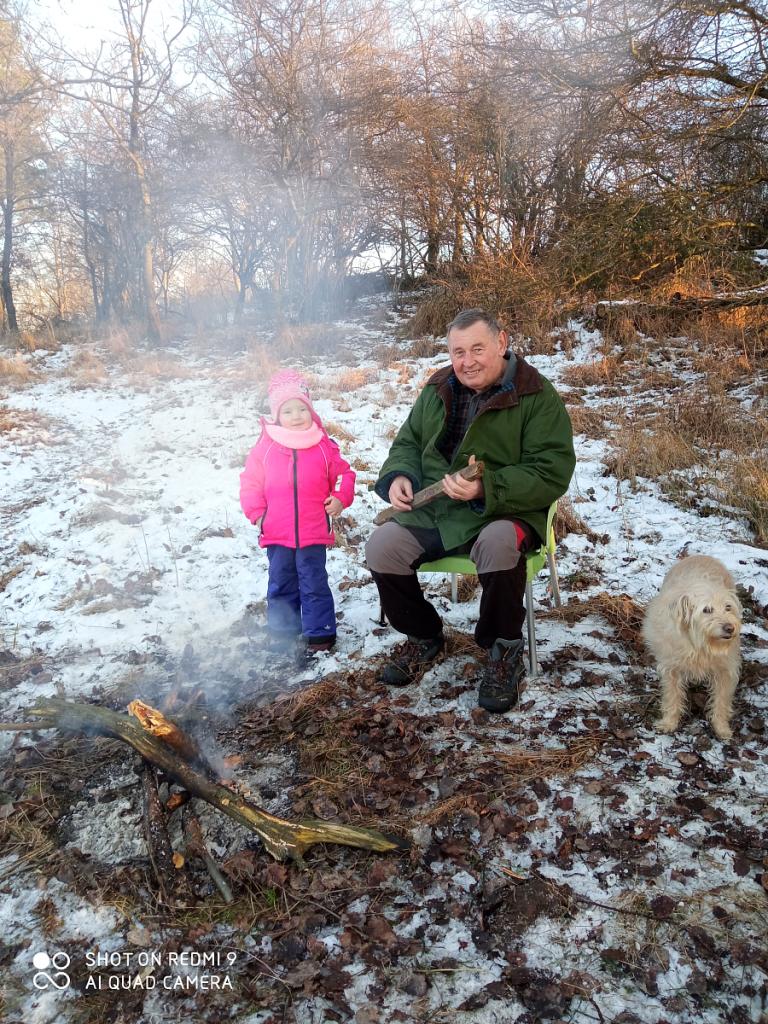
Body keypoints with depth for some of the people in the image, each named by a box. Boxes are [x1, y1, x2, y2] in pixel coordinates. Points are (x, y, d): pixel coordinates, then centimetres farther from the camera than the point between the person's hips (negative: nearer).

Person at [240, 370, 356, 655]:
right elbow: (251, 483, 4)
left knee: (314, 584, 5)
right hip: (277, 535, 2)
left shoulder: (324, 446, -2)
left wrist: (340, 498, -8)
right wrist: (257, 513, -4)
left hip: (313, 533, -1)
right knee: (280, 585, 14)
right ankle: (282, 632, 30)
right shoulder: (265, 447, -2)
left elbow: (342, 474, 9)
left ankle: (320, 633, 17)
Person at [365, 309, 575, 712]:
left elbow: (551, 474, -14)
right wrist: (398, 476, -1)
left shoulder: (538, 398, -7)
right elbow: (408, 442, 23)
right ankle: (423, 636, 8)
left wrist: (487, 489, -29)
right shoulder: (437, 391, 12)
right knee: (381, 546, -20)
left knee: (499, 544, -39)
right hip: (431, 511, 5)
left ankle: (502, 650, -11)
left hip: (503, 512, -5)